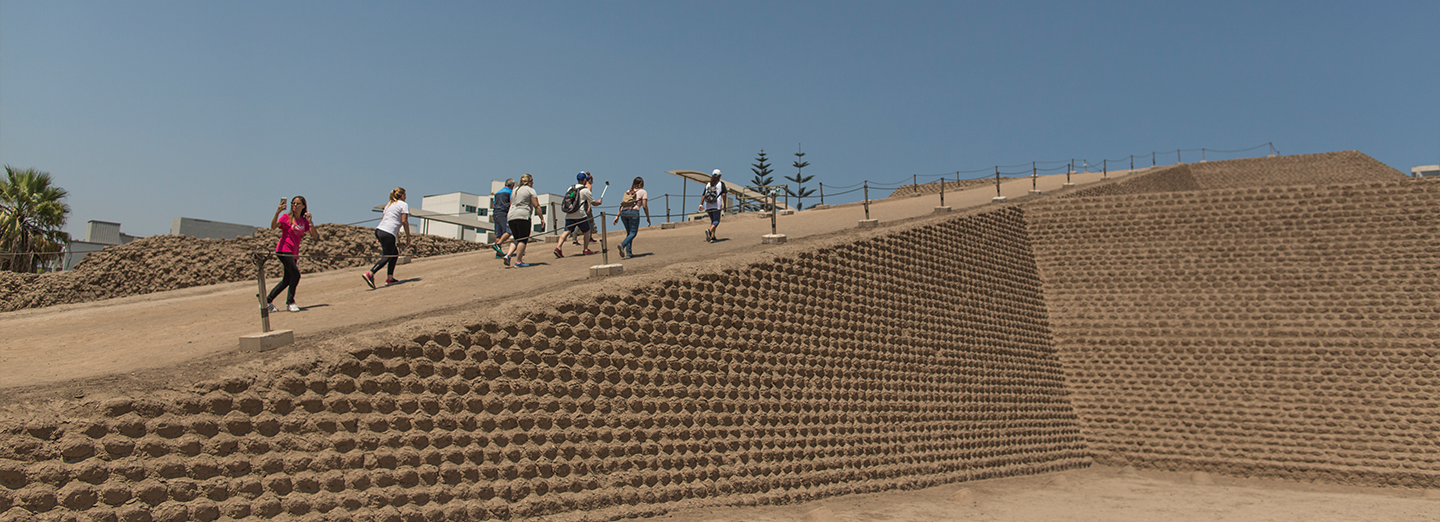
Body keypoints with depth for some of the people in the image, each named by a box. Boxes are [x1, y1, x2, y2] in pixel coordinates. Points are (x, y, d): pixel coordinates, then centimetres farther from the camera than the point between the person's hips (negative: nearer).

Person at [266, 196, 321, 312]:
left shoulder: (304, 221, 11)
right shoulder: (286, 217, -1)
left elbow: (315, 236, 1)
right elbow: (273, 226, -18)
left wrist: (310, 222, -10)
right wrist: (277, 212, -29)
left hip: (294, 253, 6)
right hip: (284, 250, -6)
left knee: (287, 280, 9)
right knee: (296, 274, -20)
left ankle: (268, 301, 21)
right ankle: (290, 302, -10)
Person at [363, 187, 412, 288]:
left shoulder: (389, 204, 24)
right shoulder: (404, 205, 2)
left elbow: (383, 219, 19)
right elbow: (404, 221, -8)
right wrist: (408, 237, -3)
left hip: (379, 230, 8)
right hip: (388, 233, -8)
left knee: (395, 253, 18)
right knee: (387, 257, -5)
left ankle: (390, 278, 13)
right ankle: (370, 274, -22)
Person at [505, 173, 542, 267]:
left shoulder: (515, 190, 22)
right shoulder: (530, 190, 1)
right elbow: (536, 206, -5)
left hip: (511, 217, 7)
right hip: (523, 216, -7)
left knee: (517, 239, 15)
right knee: (523, 239, -5)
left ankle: (508, 255, -5)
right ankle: (518, 261, -10)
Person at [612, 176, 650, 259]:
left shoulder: (628, 192, 24)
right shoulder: (643, 192, 9)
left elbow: (622, 205, 17)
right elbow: (645, 206, 1)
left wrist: (617, 216, 16)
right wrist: (648, 218, 8)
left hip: (623, 212, 6)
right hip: (633, 212, -6)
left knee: (629, 233, 15)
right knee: (633, 233, -3)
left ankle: (628, 252, 7)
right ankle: (622, 245, -29)